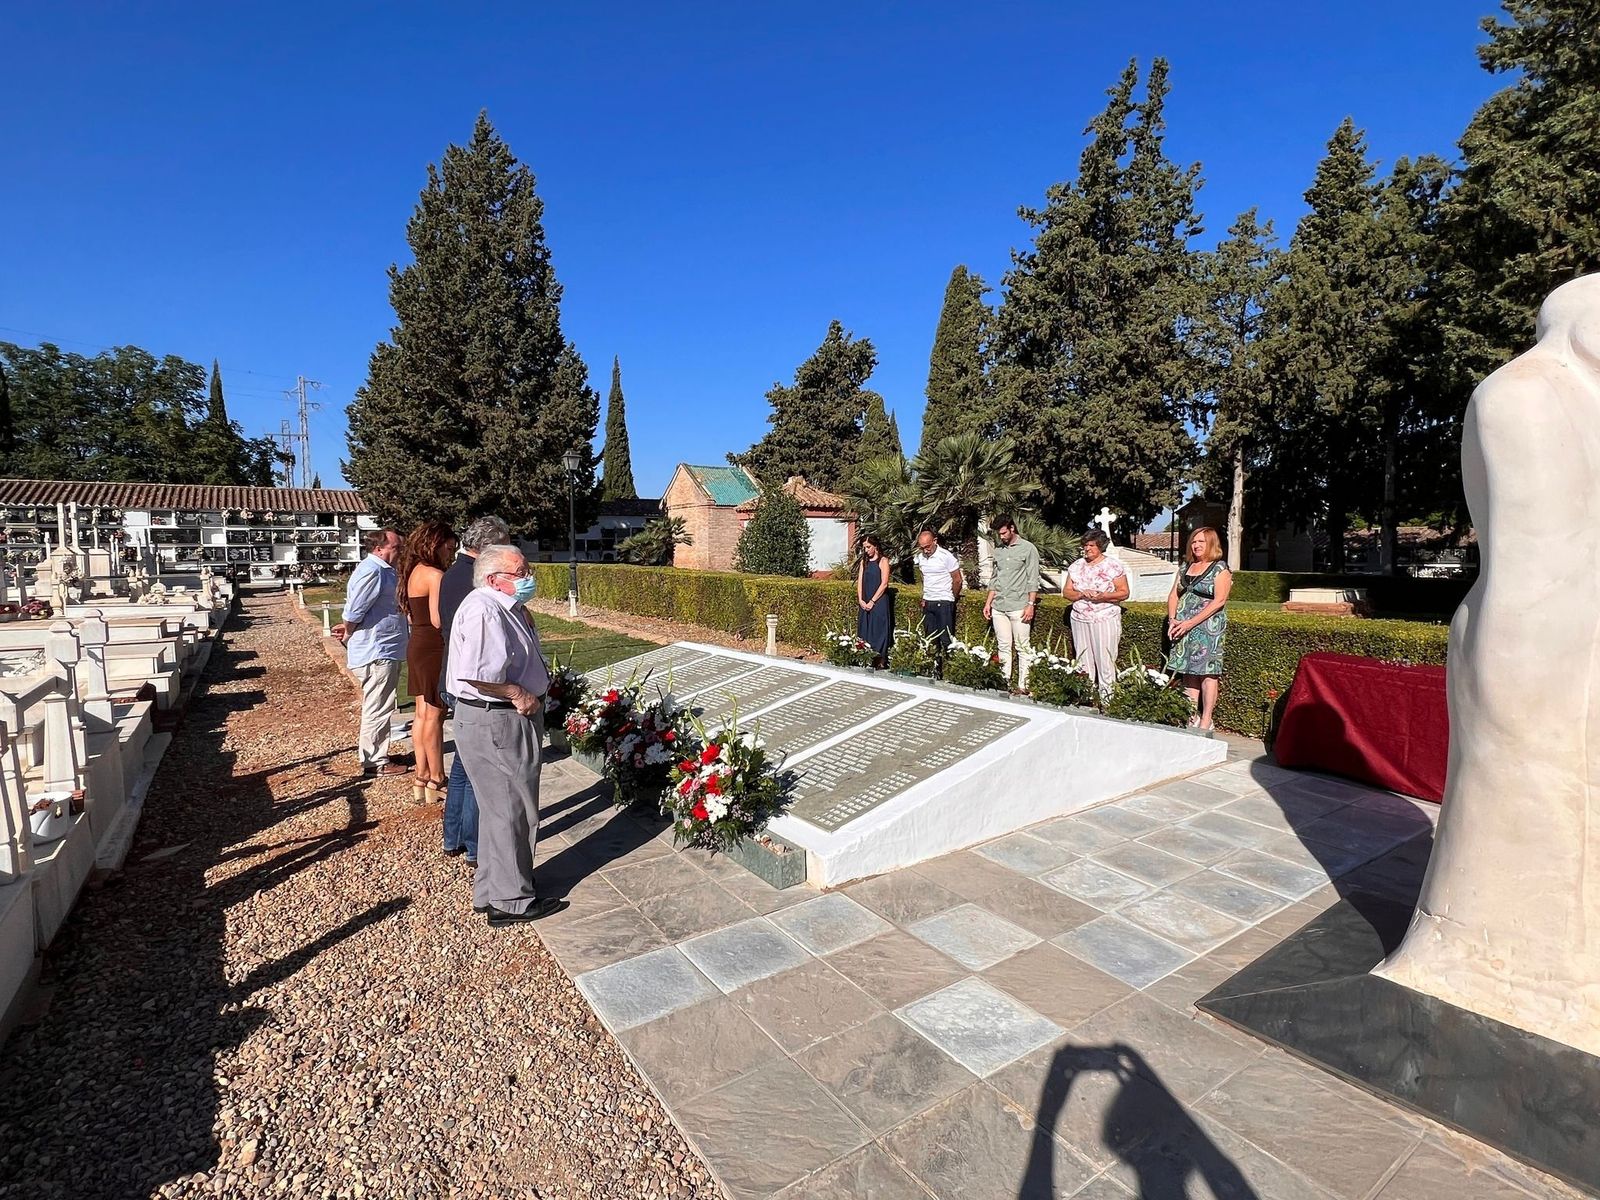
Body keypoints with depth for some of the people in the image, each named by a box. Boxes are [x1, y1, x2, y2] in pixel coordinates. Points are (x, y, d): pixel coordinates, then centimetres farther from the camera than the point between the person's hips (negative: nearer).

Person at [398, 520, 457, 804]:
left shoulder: (414, 572, 13)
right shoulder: (435, 575, -16)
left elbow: (411, 616, 16)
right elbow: (439, 620, -21)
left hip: (417, 645, 9)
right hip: (434, 649, -9)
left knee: (422, 713, 13)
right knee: (434, 716, -2)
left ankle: (421, 777, 21)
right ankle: (436, 781, 7)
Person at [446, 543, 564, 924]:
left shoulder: (506, 607, 12)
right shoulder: (483, 610, -20)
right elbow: (475, 673, -30)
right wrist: (518, 694, -20)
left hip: (511, 718, 11)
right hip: (495, 724, -11)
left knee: (501, 810, 21)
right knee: (510, 811, 1)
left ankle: (493, 891, 37)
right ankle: (511, 901, 16)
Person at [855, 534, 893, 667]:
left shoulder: (883, 561, -5)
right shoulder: (864, 561, 13)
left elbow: (884, 583, -11)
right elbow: (860, 581, 9)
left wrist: (872, 601, -13)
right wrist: (861, 600, -3)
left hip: (879, 602, -6)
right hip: (865, 604, 6)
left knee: (878, 631, -4)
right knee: (864, 631, 7)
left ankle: (880, 660, 0)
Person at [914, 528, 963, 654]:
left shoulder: (946, 556, -12)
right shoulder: (920, 557, 6)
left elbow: (958, 581, -6)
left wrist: (952, 599, 4)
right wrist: (924, 598, 11)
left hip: (944, 602, -6)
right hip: (927, 603, 6)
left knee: (946, 639, -5)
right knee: (930, 638, 9)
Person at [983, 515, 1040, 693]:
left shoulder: (1028, 549, -3)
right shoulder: (998, 550, 13)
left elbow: (1033, 580, -6)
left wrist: (1031, 604, -13)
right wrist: (988, 602, 15)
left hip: (1019, 607, -5)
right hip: (998, 607, 6)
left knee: (1022, 648, -1)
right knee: (1003, 647, 9)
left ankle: (1023, 686, 3)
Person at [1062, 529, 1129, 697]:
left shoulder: (1113, 566, -2)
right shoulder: (1076, 566, 9)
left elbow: (1124, 592, -3)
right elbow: (1066, 591, 8)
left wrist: (1104, 596, -21)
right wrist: (1081, 594, -13)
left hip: (1106, 620, -4)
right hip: (1080, 619, 4)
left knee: (1105, 660, -5)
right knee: (1083, 661, 6)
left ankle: (1107, 696, 3)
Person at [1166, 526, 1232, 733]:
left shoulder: (1220, 569, -4)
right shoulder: (1186, 567, 15)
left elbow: (1219, 601, -13)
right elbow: (1173, 595, 14)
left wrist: (1191, 622, -17)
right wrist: (1172, 620, -2)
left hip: (1208, 627, -6)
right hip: (1183, 627, 6)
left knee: (1207, 671, -6)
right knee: (1188, 671, 7)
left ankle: (1206, 722, -2)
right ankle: (1192, 717, 14)